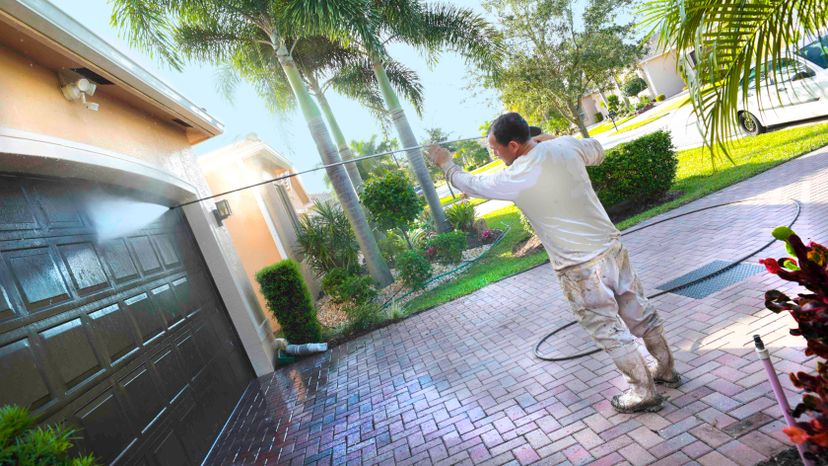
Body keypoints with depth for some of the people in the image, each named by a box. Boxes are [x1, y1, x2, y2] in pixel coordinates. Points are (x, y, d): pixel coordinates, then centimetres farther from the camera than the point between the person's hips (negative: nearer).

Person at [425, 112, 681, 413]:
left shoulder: (514, 178, -18)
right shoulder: (566, 146, -2)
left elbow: (472, 184, 0)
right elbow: (598, 151, 21)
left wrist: (445, 163, 18)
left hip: (579, 267, -7)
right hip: (611, 245, 7)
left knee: (607, 330, 11)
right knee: (639, 312, 21)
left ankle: (644, 392, 26)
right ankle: (667, 369, 41)